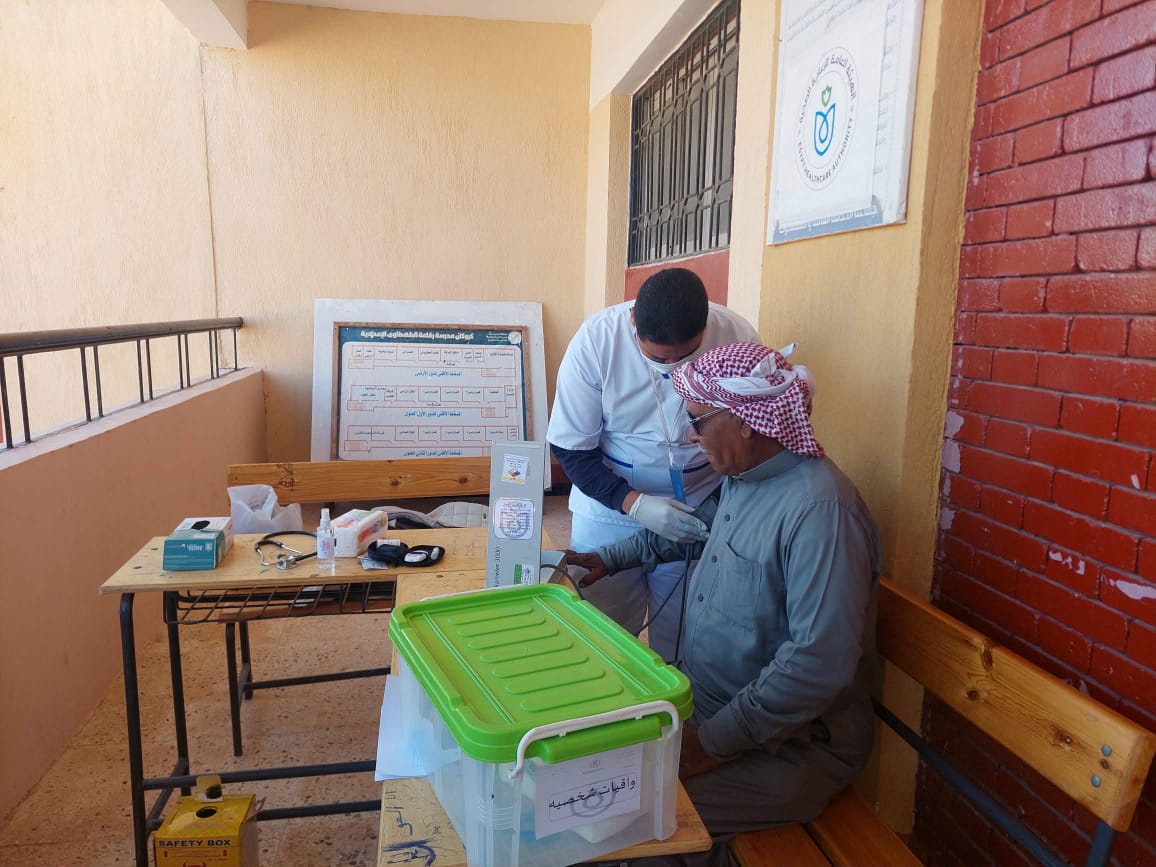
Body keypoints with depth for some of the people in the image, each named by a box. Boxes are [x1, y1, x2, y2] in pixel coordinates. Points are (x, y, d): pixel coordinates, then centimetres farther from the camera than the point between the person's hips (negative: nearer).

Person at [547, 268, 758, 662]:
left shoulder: (738, 337, -17)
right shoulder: (596, 339, -19)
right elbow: (570, 448, -12)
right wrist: (635, 504, -25)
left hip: (699, 513, 1)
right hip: (609, 508, 0)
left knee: (682, 640, 11)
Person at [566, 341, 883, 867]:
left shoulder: (820, 509, -26)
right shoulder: (742, 478, 2)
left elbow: (821, 664, -29)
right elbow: (693, 527, 24)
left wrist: (716, 740, -23)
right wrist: (611, 559, 20)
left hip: (790, 742, -8)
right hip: (708, 706, 8)